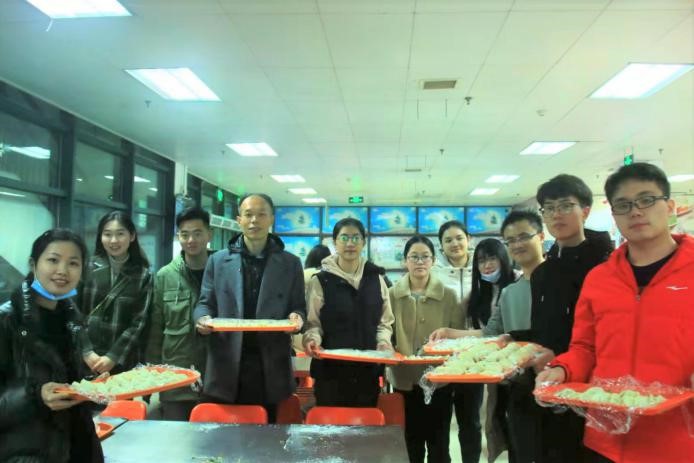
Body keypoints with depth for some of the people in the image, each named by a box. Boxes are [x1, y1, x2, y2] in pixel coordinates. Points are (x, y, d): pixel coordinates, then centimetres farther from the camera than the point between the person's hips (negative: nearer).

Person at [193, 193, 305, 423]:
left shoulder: (290, 263, 5)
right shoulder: (218, 260, 7)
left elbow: (299, 307, 8)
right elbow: (204, 303, 10)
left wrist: (297, 317, -15)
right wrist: (203, 318, -12)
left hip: (270, 368, 0)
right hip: (226, 367, 1)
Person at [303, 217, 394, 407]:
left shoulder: (376, 279, 8)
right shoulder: (321, 280, -2)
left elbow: (385, 321, 11)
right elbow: (312, 323, -3)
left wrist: (383, 341, -7)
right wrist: (312, 339, -23)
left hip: (368, 369, 3)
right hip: (331, 368, -3)